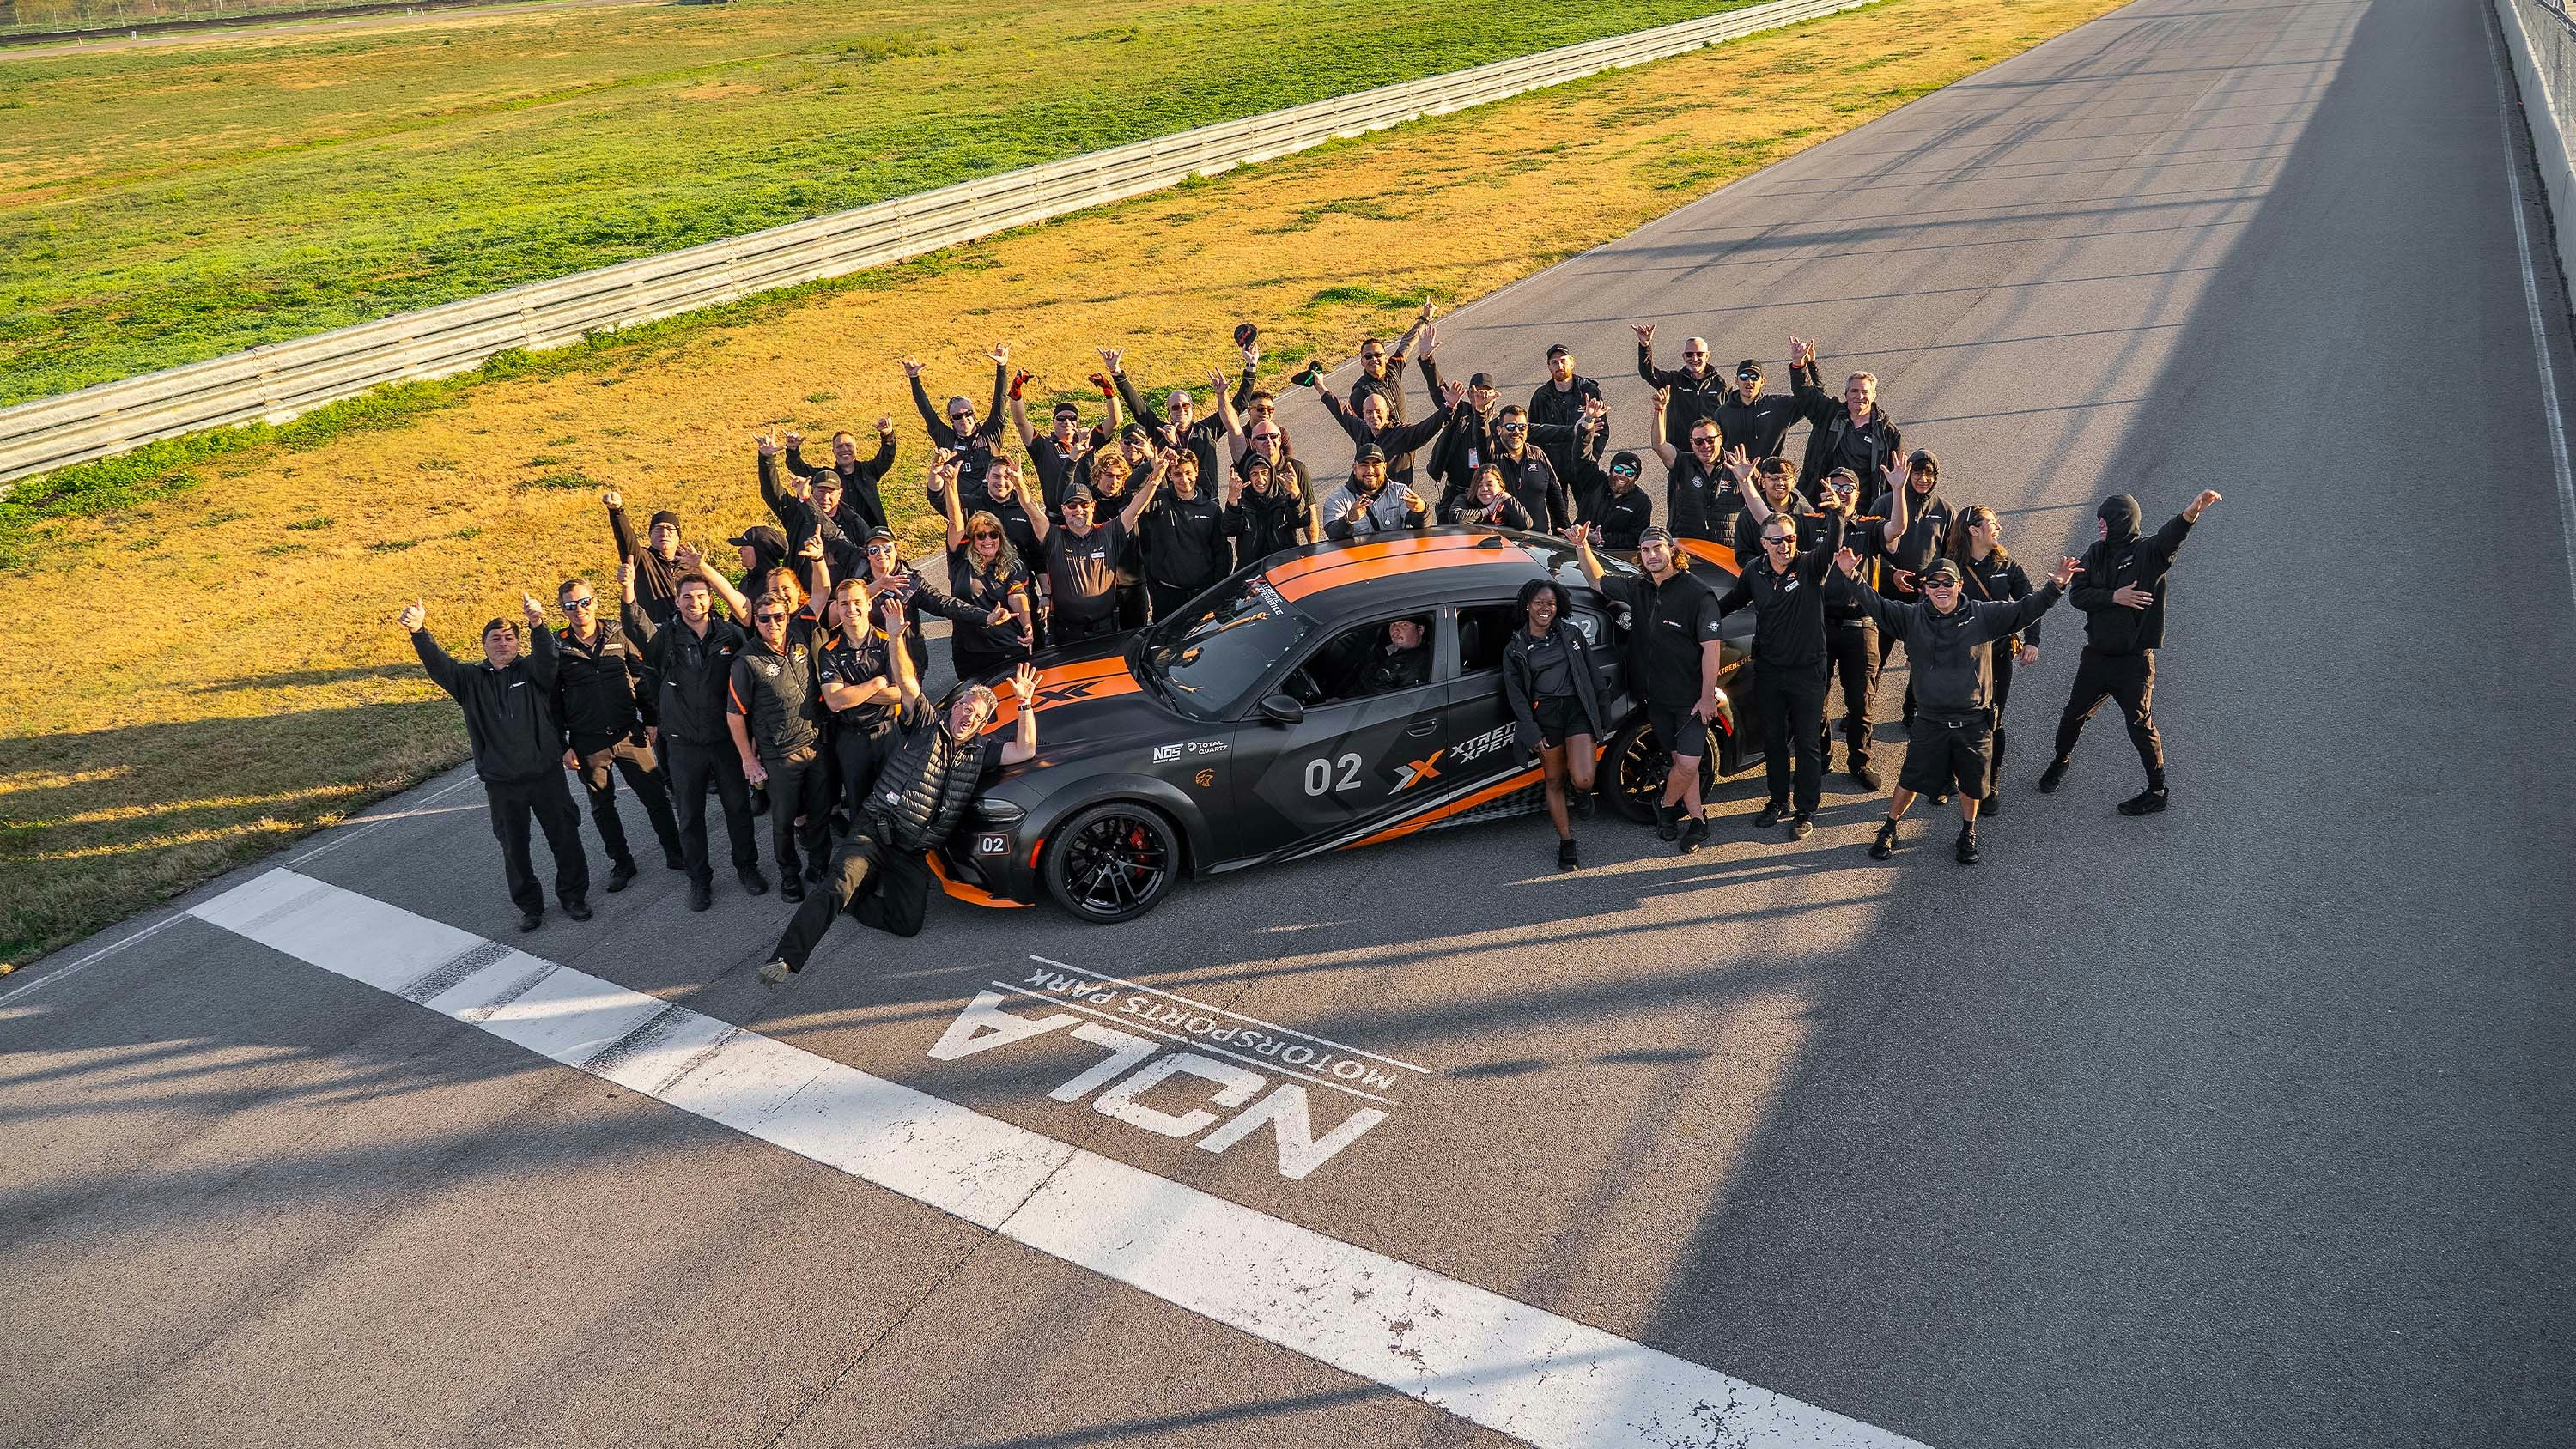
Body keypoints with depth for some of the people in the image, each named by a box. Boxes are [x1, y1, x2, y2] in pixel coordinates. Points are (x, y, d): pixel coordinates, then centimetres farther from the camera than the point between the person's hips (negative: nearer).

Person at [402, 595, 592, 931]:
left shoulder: (531, 671, 1)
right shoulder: (471, 680, 6)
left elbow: (546, 658, -21)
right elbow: (438, 664, -10)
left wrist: (537, 625, -44)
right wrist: (418, 632, -31)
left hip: (546, 774, -2)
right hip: (501, 784, 2)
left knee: (565, 838, 8)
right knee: (514, 847, 12)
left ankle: (574, 895, 27)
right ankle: (529, 905, 27)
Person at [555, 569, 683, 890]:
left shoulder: (620, 634, -1)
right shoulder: (557, 649, -2)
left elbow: (642, 679, 4)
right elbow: (553, 702, 2)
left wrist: (651, 722, 0)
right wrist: (563, 746, -2)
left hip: (628, 734, 0)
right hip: (588, 744, 0)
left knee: (656, 797, 2)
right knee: (602, 807, 11)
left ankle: (675, 852, 16)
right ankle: (621, 862, 25)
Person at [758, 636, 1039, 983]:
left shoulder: (979, 751, 14)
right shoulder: (926, 726, 5)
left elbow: (1025, 750, 4)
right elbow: (907, 683, -9)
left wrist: (1025, 702, -2)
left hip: (913, 853, 4)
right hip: (875, 833, -4)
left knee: (909, 922, -12)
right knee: (837, 885, -27)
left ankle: (847, 898, 11)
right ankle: (784, 960, -32)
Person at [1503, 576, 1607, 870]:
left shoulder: (1572, 634, 9)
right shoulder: (1514, 649, 5)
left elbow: (1592, 675, 13)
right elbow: (1515, 694, 3)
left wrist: (1600, 712, 10)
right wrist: (1531, 731, -5)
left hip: (1578, 709, 0)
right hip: (1544, 714, 1)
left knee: (1582, 779, -18)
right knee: (1554, 780, 5)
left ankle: (1582, 791, 21)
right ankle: (1566, 843, 17)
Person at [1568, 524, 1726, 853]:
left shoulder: (1698, 594, -14)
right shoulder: (1639, 590, 6)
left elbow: (1711, 647, -15)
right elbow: (1598, 581, 20)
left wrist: (1707, 696, -17)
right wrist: (1582, 546, 5)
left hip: (1691, 698, -5)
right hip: (1657, 696, 6)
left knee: (1688, 764, -9)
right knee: (1681, 760, 11)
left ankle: (1666, 805, 18)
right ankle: (1696, 822, 20)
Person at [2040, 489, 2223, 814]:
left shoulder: (2149, 552, -12)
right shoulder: (2096, 554, 3)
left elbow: (2172, 535, -33)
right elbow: (2078, 595, -4)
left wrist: (2193, 510, -54)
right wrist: (2115, 596, -20)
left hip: (2134, 660, -5)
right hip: (2096, 655, 5)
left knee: (2140, 726, 0)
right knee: (2074, 715, 18)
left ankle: (2158, 791, 14)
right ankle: (2060, 760, 44)